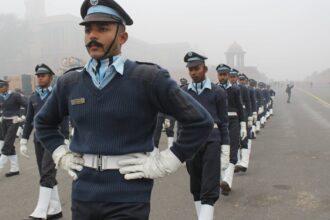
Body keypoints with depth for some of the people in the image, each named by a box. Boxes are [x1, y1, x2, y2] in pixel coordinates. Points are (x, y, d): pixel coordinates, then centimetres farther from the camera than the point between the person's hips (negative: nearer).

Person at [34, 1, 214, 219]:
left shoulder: (149, 78, -11)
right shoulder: (69, 82, 4)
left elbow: (201, 121, -11)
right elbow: (43, 122, 22)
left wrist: (163, 163, -11)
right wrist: (62, 156, 9)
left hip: (128, 202, -4)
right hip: (82, 197, 5)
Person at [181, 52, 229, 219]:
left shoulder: (218, 92, 1)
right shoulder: (183, 92, 8)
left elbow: (224, 122, 3)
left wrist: (225, 147, 0)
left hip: (212, 140, -3)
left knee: (209, 188, -7)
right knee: (195, 186, 13)